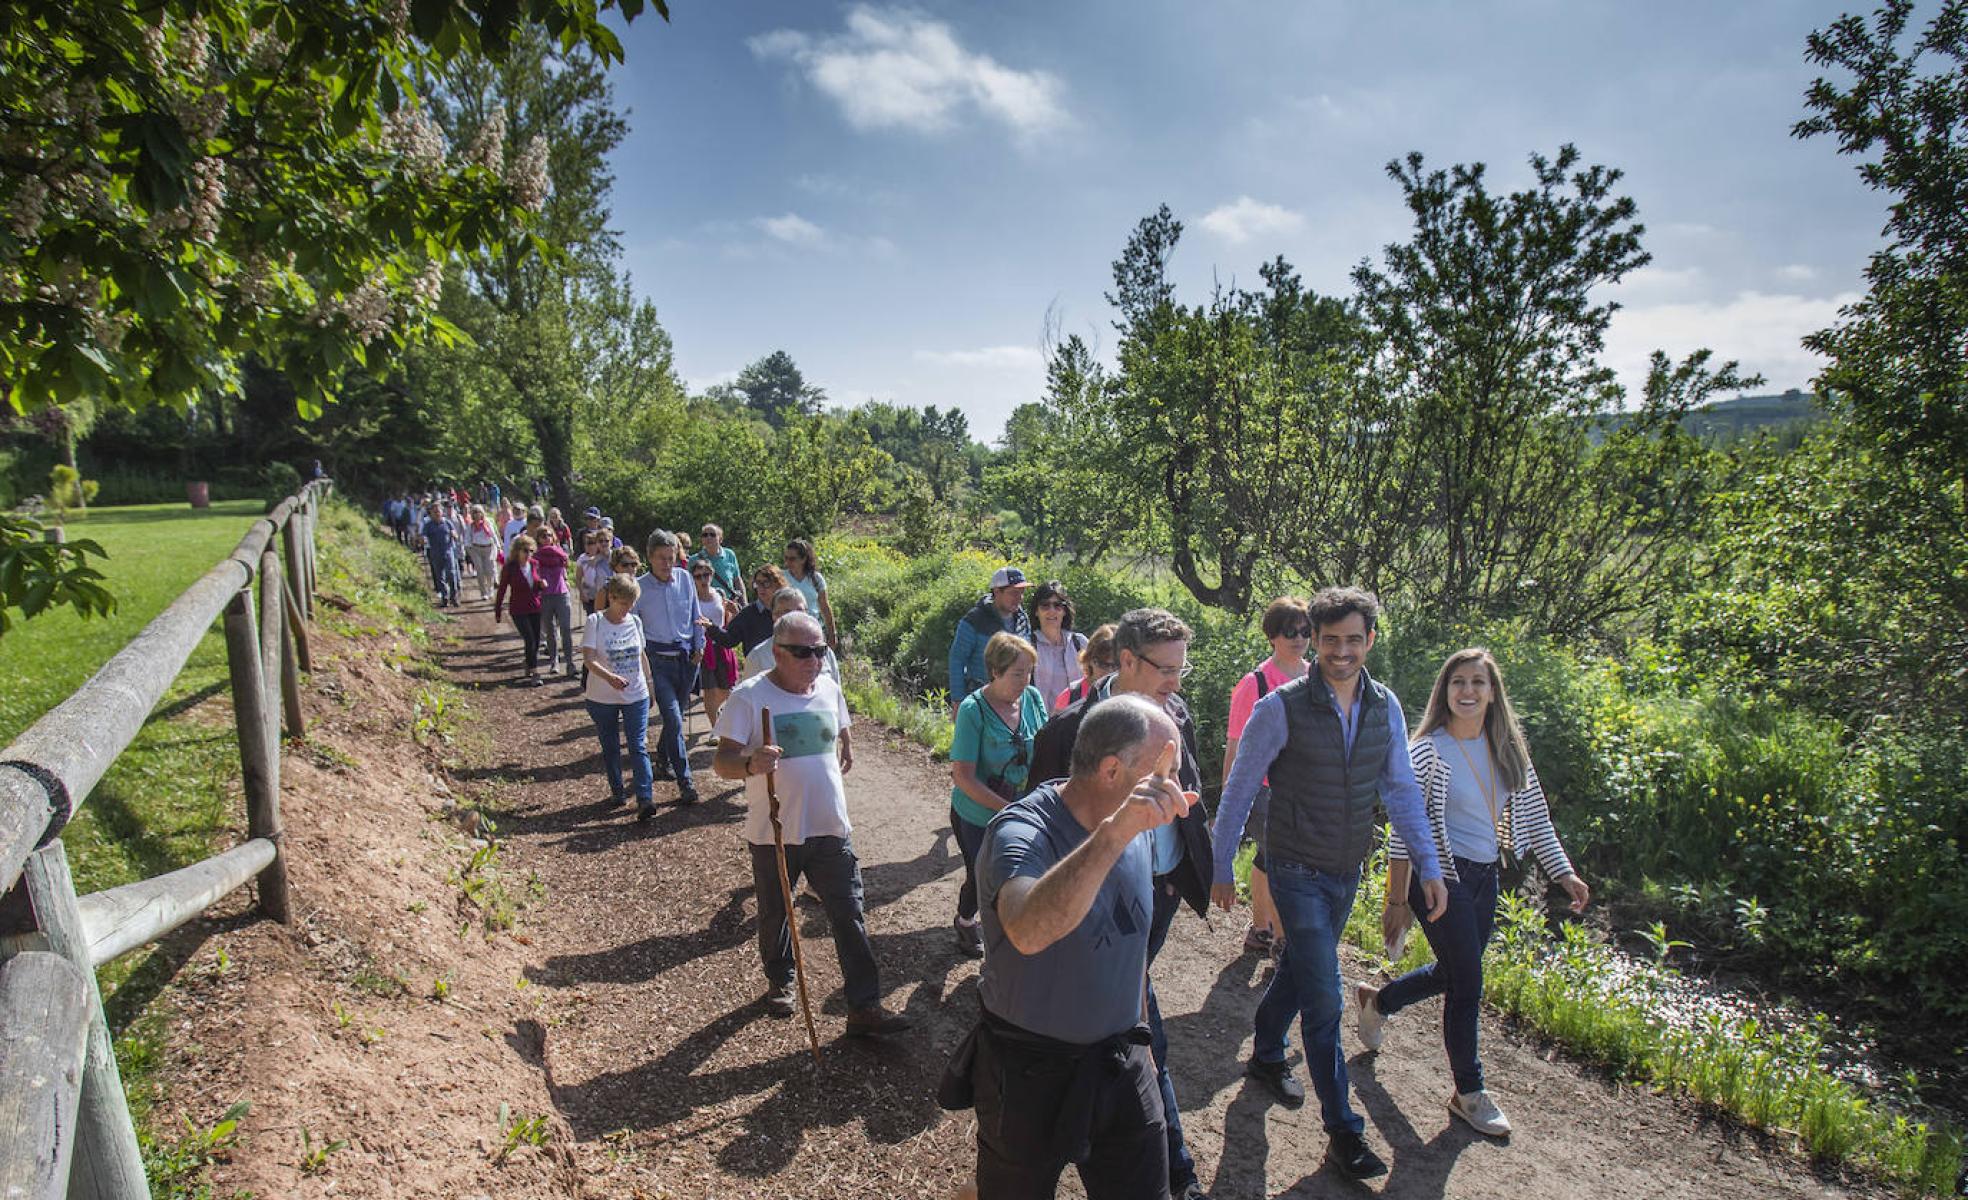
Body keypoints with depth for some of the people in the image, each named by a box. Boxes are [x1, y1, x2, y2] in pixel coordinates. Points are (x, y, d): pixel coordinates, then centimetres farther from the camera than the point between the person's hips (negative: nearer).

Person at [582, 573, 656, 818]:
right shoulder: (596, 622, -10)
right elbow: (588, 659, -19)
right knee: (610, 747, 13)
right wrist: (609, 677, -35)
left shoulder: (635, 621, 2)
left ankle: (645, 798, -10)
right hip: (602, 697, -2)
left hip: (636, 696, 2)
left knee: (638, 747, -5)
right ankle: (617, 793, 27)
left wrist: (649, 683, 14)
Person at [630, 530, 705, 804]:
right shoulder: (639, 587, -7)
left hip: (687, 656, 4)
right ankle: (685, 782, -7)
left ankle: (663, 760, 40)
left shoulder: (684, 579, 2)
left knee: (675, 715, 16)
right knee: (673, 719, -11)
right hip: (659, 659, -4)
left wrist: (699, 646, 8)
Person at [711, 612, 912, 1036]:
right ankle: (779, 981, 43)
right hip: (773, 833, -3)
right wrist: (751, 765, -39)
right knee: (775, 915, 17)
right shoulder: (749, 696, -14)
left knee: (850, 917, 2)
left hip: (830, 830, 3)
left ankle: (864, 1008, 10)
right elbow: (721, 762, -22)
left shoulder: (829, 689, 3)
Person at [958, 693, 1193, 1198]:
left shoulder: (1138, 826, -1)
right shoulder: (1022, 832, -25)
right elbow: (1028, 932, -47)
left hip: (1120, 1064, 6)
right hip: (1029, 1073, -6)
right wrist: (1114, 832, -55)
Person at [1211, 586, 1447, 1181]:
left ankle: (1266, 1056, 44)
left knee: (1299, 970, 22)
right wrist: (1222, 868, -6)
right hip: (1298, 870, -5)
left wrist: (1428, 865, 1)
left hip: (1347, 871, 5)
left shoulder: (1385, 707, -1)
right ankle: (1343, 1130, 10)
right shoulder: (1282, 708, -17)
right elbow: (1238, 790, -9)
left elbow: (1401, 789, 6)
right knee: (1323, 999, -4)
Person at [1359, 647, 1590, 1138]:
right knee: (1467, 986, 2)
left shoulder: (1507, 749, 2)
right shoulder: (1428, 750, -17)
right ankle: (1469, 1093, 22)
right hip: (1441, 877, -7)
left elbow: (1535, 816, 9)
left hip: (1485, 877, 7)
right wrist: (1397, 900, -14)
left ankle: (1376, 1001, 45)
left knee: (1453, 973, 20)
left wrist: (1565, 873, 2)